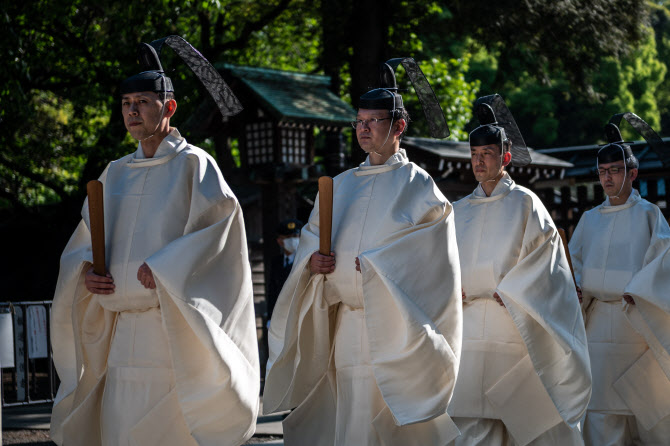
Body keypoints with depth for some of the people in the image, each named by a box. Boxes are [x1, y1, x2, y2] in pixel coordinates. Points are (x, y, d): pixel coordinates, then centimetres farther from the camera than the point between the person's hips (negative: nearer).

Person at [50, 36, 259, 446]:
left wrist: (166, 267, -20)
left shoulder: (193, 164, -1)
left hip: (174, 329, -6)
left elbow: (221, 217, -15)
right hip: (124, 332, 6)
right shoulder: (116, 174, 17)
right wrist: (85, 270, -1)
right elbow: (85, 239, 21)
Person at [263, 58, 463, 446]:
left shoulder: (419, 187, -1)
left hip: (398, 330, -5)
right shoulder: (341, 185, 15)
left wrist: (378, 267, -17)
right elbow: (312, 237, 15)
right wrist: (313, 261, -6)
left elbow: (429, 260, -9)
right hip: (348, 328, 5)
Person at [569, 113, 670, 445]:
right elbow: (573, 261, 15)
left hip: (639, 324, -3)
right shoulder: (590, 219, 14)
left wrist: (635, 293, -19)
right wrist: (575, 290, -4)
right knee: (601, 409, 0)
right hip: (599, 321, 3)